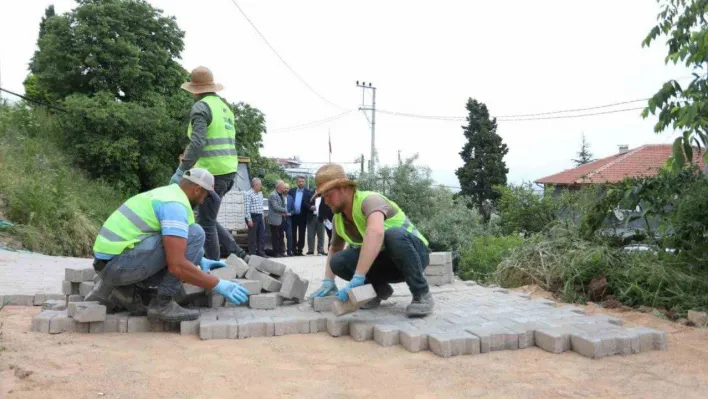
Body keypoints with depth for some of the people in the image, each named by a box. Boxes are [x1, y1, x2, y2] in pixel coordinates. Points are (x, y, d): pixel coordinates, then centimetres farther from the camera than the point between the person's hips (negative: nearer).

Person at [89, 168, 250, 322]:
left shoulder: (164, 193, 18)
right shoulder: (175, 204, -15)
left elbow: (170, 243, 35)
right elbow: (177, 266, -24)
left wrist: (199, 260, 33)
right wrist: (218, 285, -14)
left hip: (109, 262, 10)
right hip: (120, 263, -10)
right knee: (194, 234, -12)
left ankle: (122, 288, 10)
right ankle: (162, 303, -9)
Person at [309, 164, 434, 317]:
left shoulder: (369, 199, -26)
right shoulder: (338, 219, -2)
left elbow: (376, 232, -47)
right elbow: (334, 249, 16)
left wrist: (357, 278, -50)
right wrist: (328, 281, 0)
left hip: (415, 253, -6)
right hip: (386, 261, 6)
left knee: (393, 234, -39)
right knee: (338, 261, -16)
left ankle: (421, 294, -21)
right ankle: (381, 289, 6)